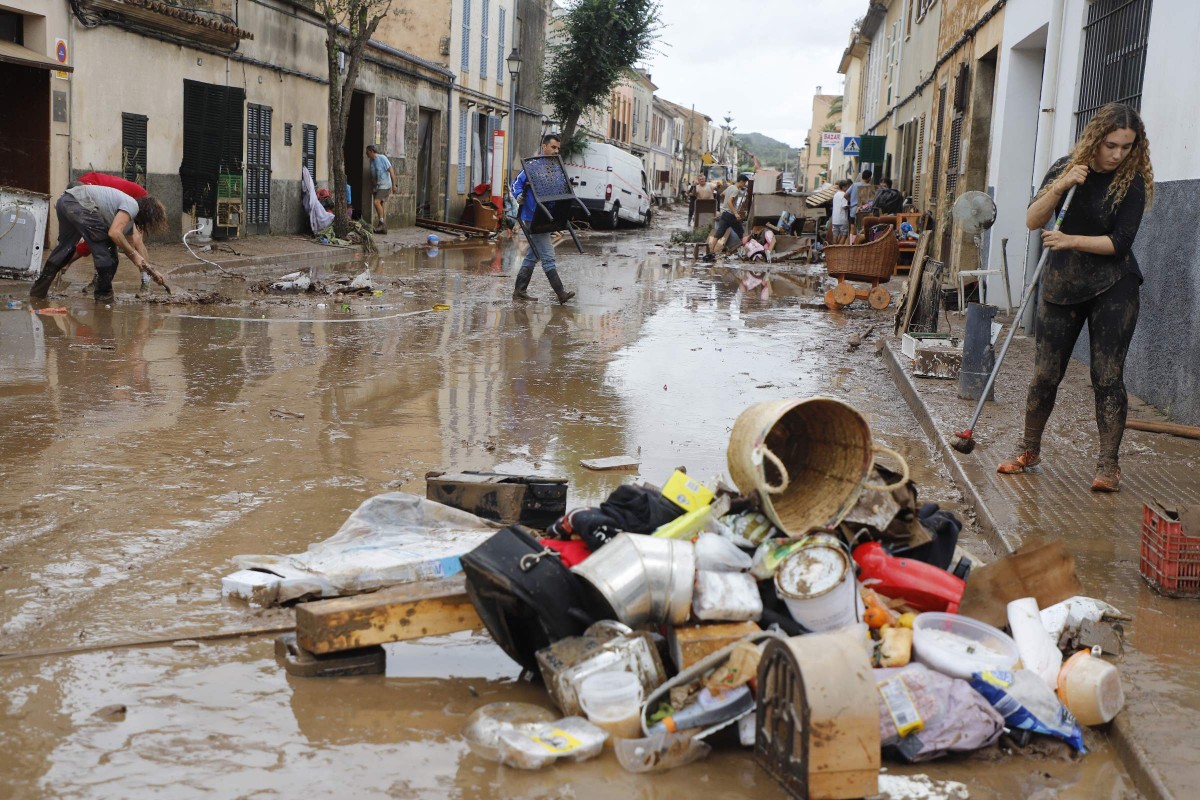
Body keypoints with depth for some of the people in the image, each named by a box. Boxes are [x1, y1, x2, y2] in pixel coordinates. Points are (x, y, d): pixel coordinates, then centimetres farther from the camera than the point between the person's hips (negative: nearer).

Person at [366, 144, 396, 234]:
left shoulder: (382, 158, -11)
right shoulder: (372, 161, 11)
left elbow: (391, 171, -12)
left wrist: (394, 185, -14)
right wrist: (371, 188, 19)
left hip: (384, 185, -7)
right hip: (376, 186, 7)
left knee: (376, 202, -21)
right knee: (382, 205, 4)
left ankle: (382, 222, -10)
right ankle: (383, 227, 4)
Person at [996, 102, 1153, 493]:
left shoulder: (1132, 181, -7)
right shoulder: (1066, 168, 1)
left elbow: (1120, 241, -14)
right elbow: (1032, 220, -7)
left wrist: (1072, 240, -22)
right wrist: (1059, 186, -20)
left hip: (1112, 288, -2)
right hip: (1061, 285, 3)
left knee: (1107, 377, -6)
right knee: (1045, 374, 5)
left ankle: (1108, 465, 1)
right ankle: (1029, 450, 23)